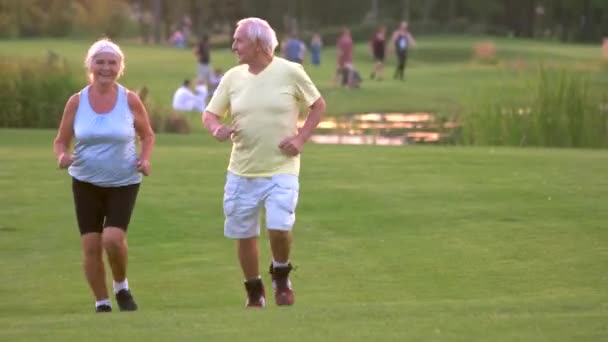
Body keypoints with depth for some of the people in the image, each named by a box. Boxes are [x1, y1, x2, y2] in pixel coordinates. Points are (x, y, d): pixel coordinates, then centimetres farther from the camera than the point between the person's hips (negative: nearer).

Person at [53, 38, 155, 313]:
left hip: (123, 183, -2)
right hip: (86, 183, 2)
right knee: (90, 245, -2)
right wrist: (62, 156, -17)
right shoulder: (77, 102, -2)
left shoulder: (129, 100, -4)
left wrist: (145, 158, -11)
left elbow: (147, 135, 9)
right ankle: (102, 303, 14)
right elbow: (61, 140, 5)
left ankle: (121, 287, 10)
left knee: (113, 238, -19)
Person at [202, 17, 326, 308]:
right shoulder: (232, 77, 3)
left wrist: (301, 138, -6)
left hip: (281, 170, -3)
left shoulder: (290, 72, -5)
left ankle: (281, 278, 12)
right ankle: (254, 293, 27)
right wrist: (216, 129, -15)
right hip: (241, 173, 4)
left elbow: (318, 105, 6)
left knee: (279, 228, -18)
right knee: (244, 235, 7)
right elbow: (210, 113, 9)